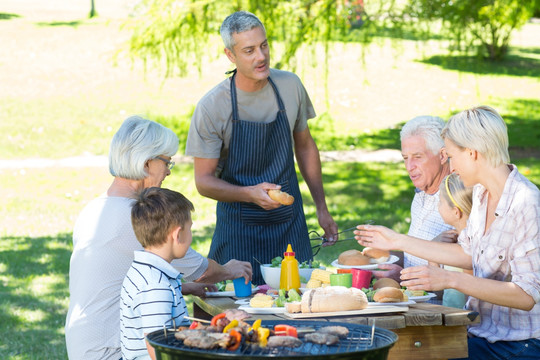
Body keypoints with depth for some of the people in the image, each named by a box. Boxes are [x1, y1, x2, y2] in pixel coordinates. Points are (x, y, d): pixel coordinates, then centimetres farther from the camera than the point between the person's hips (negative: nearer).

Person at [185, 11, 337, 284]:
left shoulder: (290, 86, -2)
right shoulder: (212, 107, -14)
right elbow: (204, 181, -9)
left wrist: (322, 208, 10)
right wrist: (250, 194, -26)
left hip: (290, 223, 3)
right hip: (239, 228, -3)